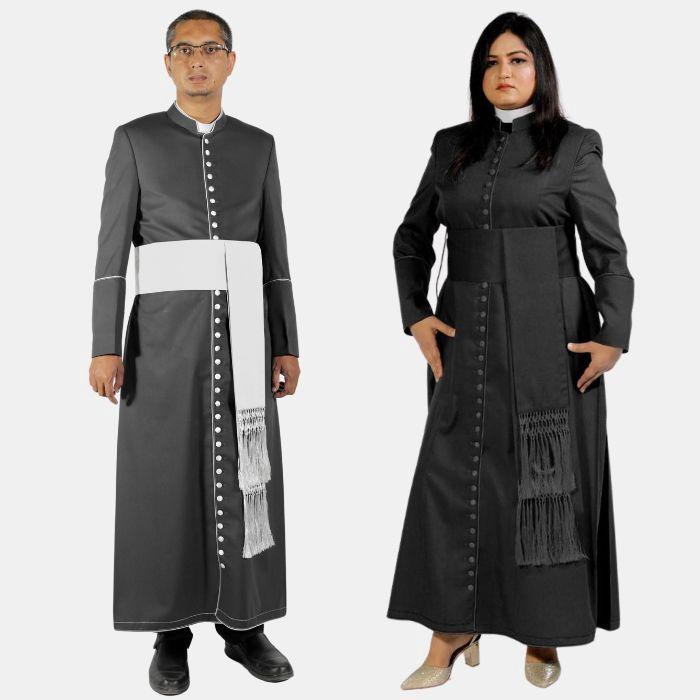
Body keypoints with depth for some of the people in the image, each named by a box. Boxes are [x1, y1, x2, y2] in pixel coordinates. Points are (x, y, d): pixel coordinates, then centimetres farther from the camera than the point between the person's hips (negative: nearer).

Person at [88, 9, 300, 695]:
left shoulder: (257, 145, 12)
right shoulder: (135, 139, 4)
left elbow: (274, 253, 11)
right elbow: (111, 249, 0)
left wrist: (287, 346, 6)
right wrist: (105, 347, -8)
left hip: (241, 332, 3)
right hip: (166, 331, -2)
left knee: (245, 477, 3)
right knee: (165, 479, -1)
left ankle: (244, 624, 17)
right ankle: (171, 633, 13)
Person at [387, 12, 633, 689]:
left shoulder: (574, 146, 1)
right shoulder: (451, 147, 11)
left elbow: (609, 251, -1)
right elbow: (411, 238, 16)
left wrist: (614, 336, -10)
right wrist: (416, 316, 4)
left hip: (551, 341, -3)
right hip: (466, 339, 3)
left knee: (550, 484, 3)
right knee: (453, 478, 2)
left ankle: (542, 634, 19)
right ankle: (451, 633, 13)